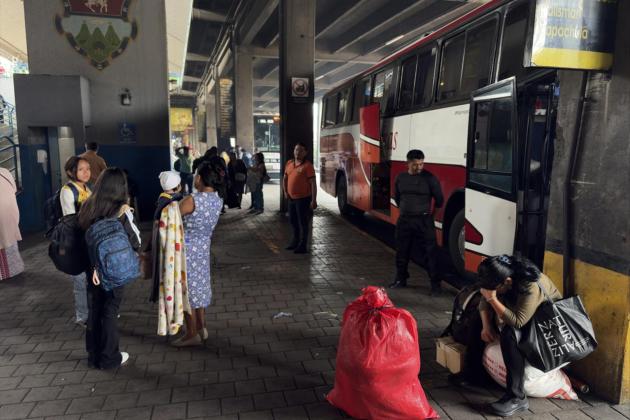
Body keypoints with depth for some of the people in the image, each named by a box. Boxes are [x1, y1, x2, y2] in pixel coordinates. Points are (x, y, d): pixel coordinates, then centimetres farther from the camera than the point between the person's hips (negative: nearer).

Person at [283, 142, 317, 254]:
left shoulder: (307, 165, -13)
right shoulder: (289, 163, 8)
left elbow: (313, 183, -16)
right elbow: (285, 179, 21)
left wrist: (314, 200, -21)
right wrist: (285, 191, 9)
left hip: (303, 198, -7)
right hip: (291, 198, 7)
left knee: (303, 222, 1)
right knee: (293, 220, 20)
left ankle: (302, 246, 11)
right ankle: (295, 241, 38)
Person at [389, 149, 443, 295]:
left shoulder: (429, 178, -7)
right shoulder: (401, 178, 5)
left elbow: (439, 199, 2)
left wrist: (431, 211, 12)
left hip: (423, 221, -4)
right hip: (404, 220, 4)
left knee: (429, 253, -2)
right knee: (402, 252, 13)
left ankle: (435, 283, 7)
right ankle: (401, 279, 30)